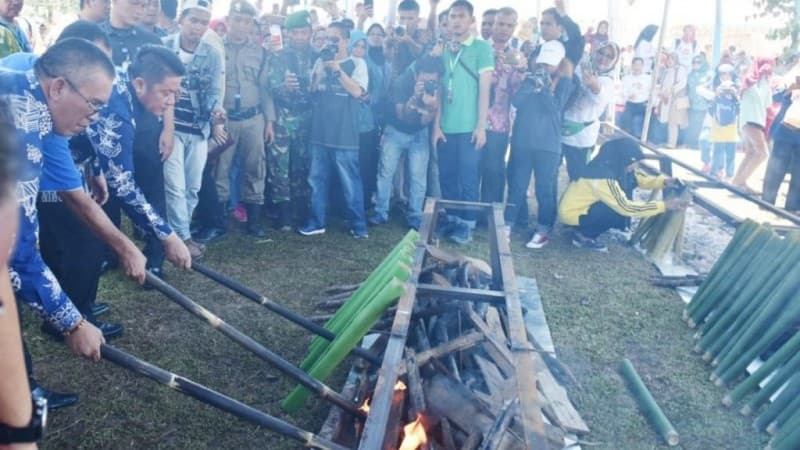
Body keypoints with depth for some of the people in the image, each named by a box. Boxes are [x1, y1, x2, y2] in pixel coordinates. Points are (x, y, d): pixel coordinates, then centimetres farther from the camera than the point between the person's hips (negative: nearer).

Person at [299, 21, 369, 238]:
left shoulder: (357, 63, 0)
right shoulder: (321, 61, 13)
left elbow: (357, 91, -13)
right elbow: (311, 89, 11)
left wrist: (337, 69, -15)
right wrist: (321, 69, -4)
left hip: (344, 134, -5)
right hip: (320, 132, 5)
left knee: (350, 182, 0)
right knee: (317, 179, 10)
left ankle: (358, 225, 10)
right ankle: (317, 222, 21)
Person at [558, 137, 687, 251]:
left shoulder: (615, 166, -3)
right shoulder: (603, 177, -31)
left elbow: (641, 178, 7)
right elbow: (626, 208, -30)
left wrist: (664, 181, -12)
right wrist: (664, 205, -27)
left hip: (583, 204, 9)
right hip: (571, 213, -9)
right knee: (619, 209, -21)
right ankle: (583, 236, -4)